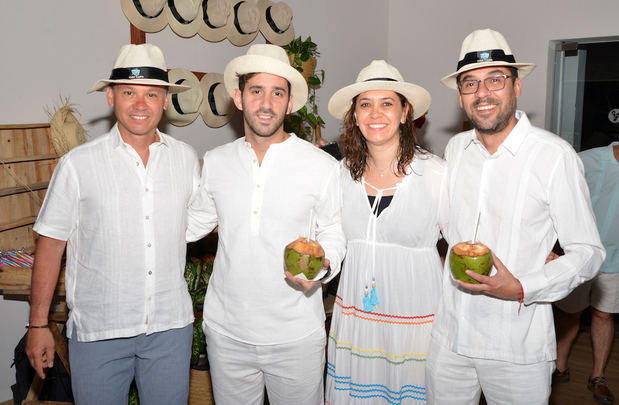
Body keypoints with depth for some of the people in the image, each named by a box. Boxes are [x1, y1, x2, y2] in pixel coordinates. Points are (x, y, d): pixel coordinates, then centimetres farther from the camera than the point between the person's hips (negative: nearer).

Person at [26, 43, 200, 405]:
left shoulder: (186, 157, 2)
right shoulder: (78, 164, -7)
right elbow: (51, 243, -2)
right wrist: (38, 324, 0)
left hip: (171, 324, 3)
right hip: (98, 331, -2)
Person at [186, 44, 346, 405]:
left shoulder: (322, 166, -6)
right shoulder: (215, 162, 2)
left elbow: (334, 235, 2)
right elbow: (196, 222, 15)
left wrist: (321, 267, -18)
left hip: (296, 335, -2)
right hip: (227, 331, 3)